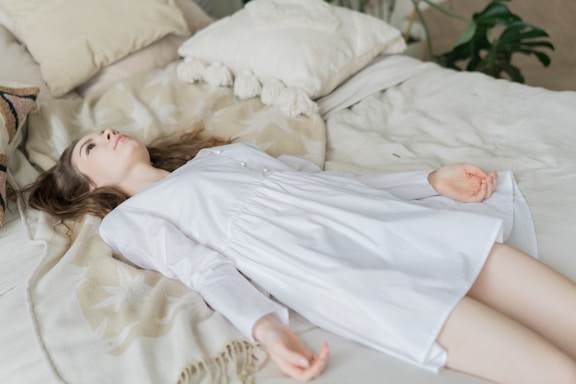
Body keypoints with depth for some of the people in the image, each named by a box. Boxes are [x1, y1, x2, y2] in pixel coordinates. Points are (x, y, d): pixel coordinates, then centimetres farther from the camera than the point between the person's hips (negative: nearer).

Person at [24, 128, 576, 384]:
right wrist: (265, 326, -22)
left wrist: (433, 179, 17)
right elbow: (203, 267, -1)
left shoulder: (221, 152, 33)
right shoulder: (127, 220, 18)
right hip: (312, 260, -6)